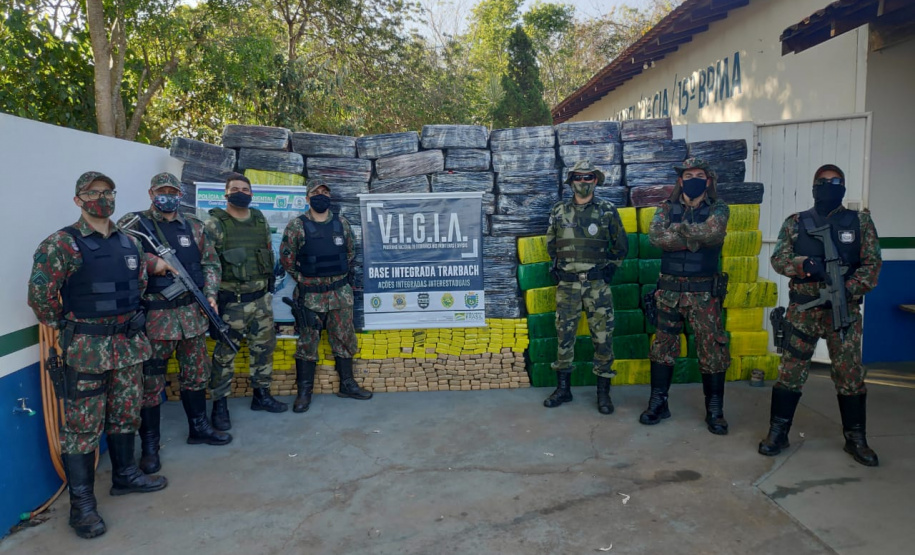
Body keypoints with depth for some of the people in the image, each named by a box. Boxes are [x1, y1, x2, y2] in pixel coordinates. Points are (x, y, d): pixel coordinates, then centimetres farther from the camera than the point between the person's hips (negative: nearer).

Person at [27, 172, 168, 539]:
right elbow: (40, 294, -12)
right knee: (82, 425, 1)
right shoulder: (61, 244, -10)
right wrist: (69, 329, -4)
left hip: (129, 343, 6)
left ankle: (125, 476, 34)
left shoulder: (129, 242, 9)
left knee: (126, 415, 17)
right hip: (86, 348, -6)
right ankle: (81, 503, 11)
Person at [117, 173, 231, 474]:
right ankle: (149, 444, 16)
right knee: (150, 382, 3)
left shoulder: (194, 227, 11)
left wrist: (210, 294, 1)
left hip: (193, 313, 4)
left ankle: (199, 427, 32)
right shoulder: (132, 224, -1)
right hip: (153, 315, -4)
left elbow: (211, 263, 13)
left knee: (196, 374, 15)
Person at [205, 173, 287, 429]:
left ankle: (261, 395, 28)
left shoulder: (261, 221, 8)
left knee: (264, 347, 13)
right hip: (230, 301, -5)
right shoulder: (214, 224, -8)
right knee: (225, 353, 3)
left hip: (261, 299, 5)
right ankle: (220, 405, 15)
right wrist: (211, 296, -13)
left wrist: (270, 281, 15)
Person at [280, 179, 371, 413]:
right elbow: (286, 257, -1)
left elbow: (351, 251, 15)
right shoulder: (296, 226, -6)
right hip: (310, 294, -3)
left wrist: (342, 275, 11)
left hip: (341, 292, 4)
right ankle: (304, 391, 13)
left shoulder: (341, 223, 4)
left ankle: (347, 385, 22)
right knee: (307, 342, 3)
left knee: (344, 339, 9)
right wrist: (303, 279, 1)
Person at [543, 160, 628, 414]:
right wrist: (557, 268, 10)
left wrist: (610, 267, 3)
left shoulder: (607, 210, 1)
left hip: (597, 283, -2)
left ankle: (603, 392, 12)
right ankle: (563, 388, 19)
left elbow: (621, 245, 9)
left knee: (602, 336, 0)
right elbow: (551, 243, 17)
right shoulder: (559, 211, 6)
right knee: (564, 334, 7)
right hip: (567, 283, 2)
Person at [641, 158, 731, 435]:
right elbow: (655, 236, -15)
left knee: (712, 349, 2)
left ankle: (715, 410, 15)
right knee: (663, 346, 8)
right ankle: (658, 403, 20)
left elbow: (711, 231, -21)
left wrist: (678, 229, -12)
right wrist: (695, 237, -18)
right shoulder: (667, 207, 5)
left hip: (704, 290, -1)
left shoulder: (718, 209, 2)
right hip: (669, 288, 2)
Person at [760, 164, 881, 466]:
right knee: (790, 371, 2)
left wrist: (848, 289, -15)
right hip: (802, 310, 0)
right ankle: (778, 432, 11)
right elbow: (778, 259, 0)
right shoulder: (795, 223, 6)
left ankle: (856, 438, 19)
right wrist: (805, 265, -20)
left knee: (850, 374, 5)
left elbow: (872, 263, 1)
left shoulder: (860, 221, 6)